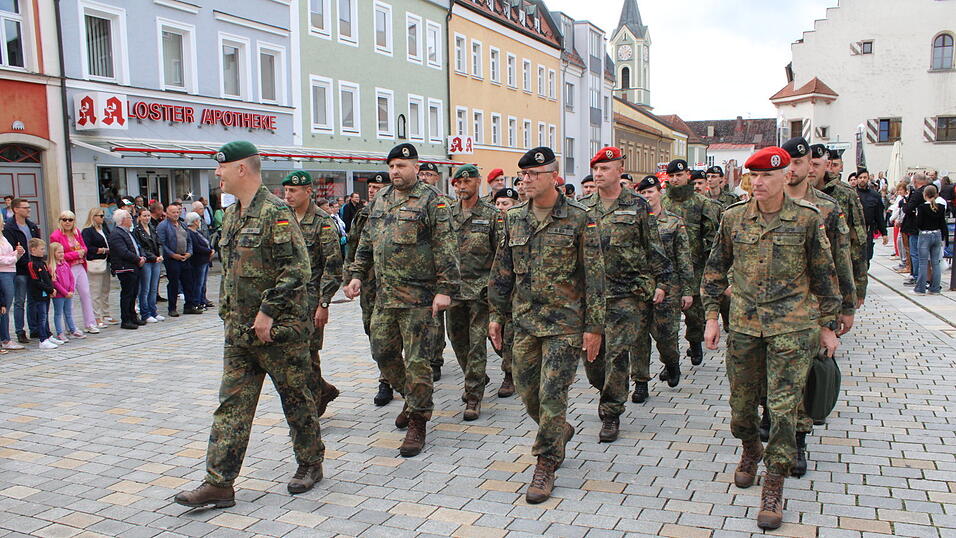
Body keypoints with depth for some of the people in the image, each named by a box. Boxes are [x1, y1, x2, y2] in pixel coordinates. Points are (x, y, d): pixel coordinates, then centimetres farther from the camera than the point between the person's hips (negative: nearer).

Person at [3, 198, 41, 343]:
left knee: (34, 301, 11)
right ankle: (20, 333, 5)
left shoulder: (32, 226, 13)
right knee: (19, 302, 0)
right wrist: (27, 263, -19)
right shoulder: (9, 228, -8)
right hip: (19, 271, -6)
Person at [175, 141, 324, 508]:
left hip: (278, 329, -8)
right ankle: (219, 483, 12)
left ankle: (310, 464, 26)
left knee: (296, 399, 8)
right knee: (232, 405, 7)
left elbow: (296, 268, -21)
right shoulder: (231, 216, 14)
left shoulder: (275, 212, -14)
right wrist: (228, 312, 15)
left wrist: (268, 312, -21)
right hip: (239, 331, 8)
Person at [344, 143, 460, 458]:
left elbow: (444, 248, -11)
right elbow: (366, 242, 21)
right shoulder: (380, 200, 14)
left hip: (420, 298, -7)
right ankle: (411, 399, 36)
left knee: (417, 361, -2)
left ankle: (417, 424, 10)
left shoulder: (431, 200, -7)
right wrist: (357, 275, 13)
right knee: (383, 353, 13)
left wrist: (445, 289, -16)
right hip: (385, 296, 7)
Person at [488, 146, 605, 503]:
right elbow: (502, 271, 13)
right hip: (524, 321, 5)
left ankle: (545, 465, 11)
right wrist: (497, 314, 11)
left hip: (565, 323, -5)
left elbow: (594, 276, -8)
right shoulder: (515, 219, 7)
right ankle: (559, 431, 40)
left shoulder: (578, 218, -8)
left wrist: (594, 327, -10)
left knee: (552, 395, -4)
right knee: (527, 391, 12)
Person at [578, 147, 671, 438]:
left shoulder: (638, 206, 0)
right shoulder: (583, 207, 9)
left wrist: (661, 282, 1)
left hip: (628, 292, -4)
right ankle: (608, 393, 35)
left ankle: (611, 414, 7)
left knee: (617, 352, -5)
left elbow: (655, 248, 3)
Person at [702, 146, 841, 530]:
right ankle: (750, 449, 42)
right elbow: (715, 269, 10)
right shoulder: (734, 218, 2)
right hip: (743, 325, 3)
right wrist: (712, 316, 6)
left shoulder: (807, 219, -3)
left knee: (783, 405, -3)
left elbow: (824, 275, 5)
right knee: (741, 401, 11)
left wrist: (827, 326, 5)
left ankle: (774, 486, 10)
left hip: (792, 326, -2)